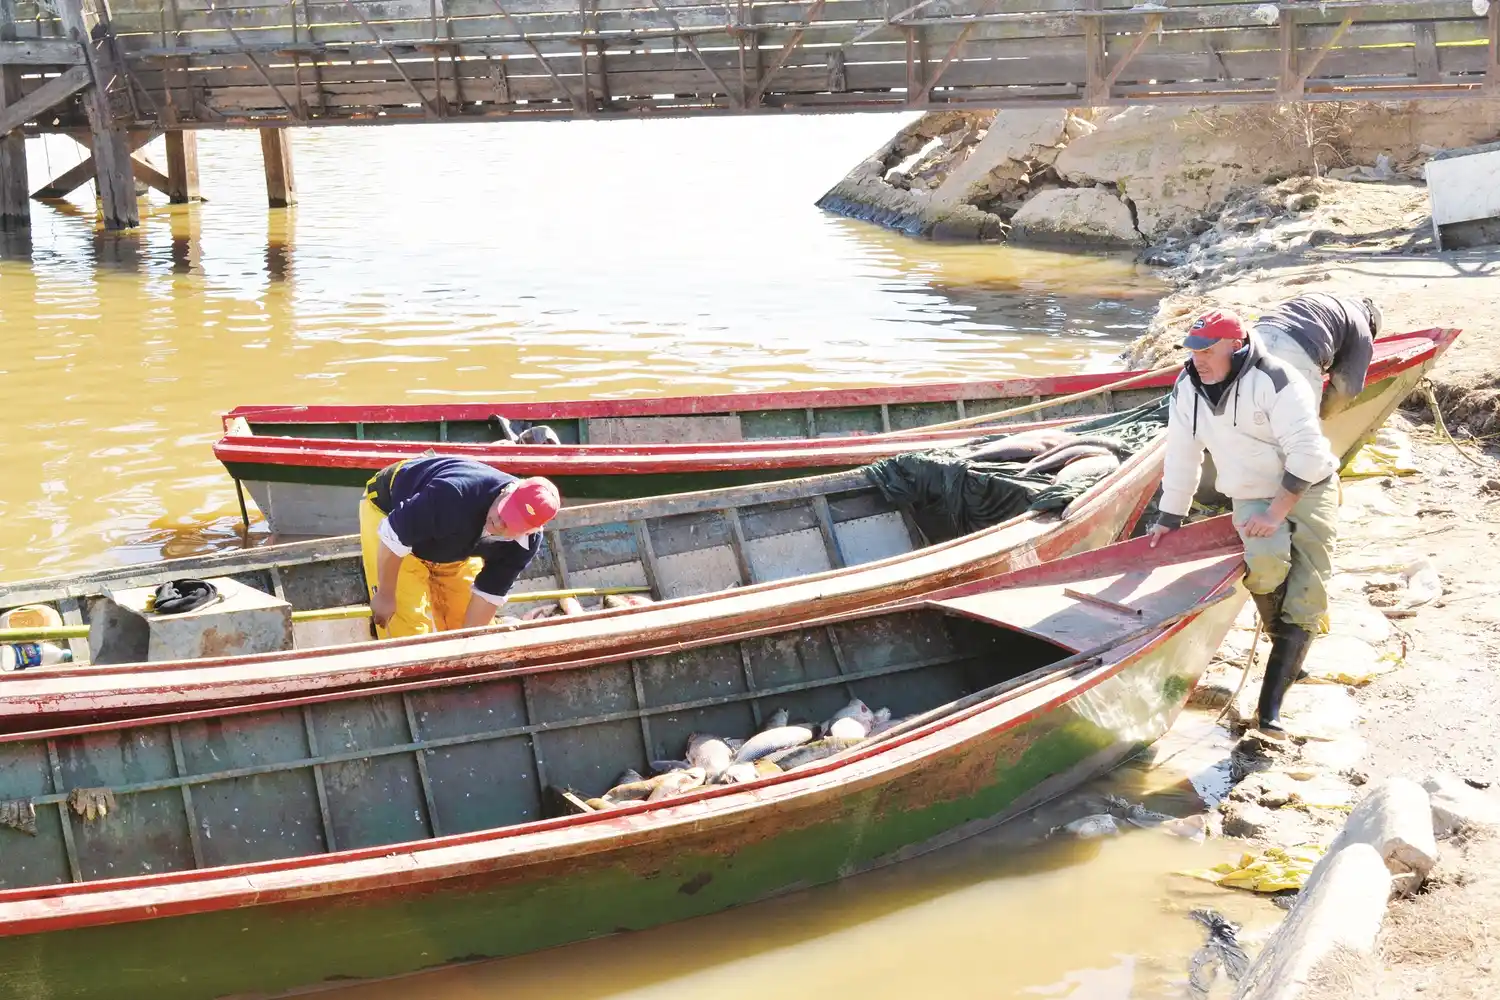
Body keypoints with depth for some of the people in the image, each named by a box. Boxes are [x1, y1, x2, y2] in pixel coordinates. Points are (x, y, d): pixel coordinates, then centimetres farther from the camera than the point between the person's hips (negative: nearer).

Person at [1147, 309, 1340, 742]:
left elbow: (1306, 453, -22)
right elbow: (1181, 457, 7)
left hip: (1307, 490, -3)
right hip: (1251, 496, 3)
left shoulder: (1274, 380, -21)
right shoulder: (1187, 389, -4)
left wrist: (1277, 512, -25)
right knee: (1268, 561, -29)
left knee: (1305, 597, -12)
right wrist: (1169, 518, 11)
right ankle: (1286, 641, 0)